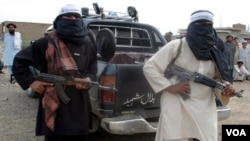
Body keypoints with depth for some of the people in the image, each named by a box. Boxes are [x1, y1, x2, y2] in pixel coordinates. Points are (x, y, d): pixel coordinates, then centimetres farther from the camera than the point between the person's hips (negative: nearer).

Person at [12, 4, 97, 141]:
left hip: (80, 109, 4)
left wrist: (89, 79, -4)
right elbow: (19, 61, 4)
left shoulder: (88, 45, 9)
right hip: (55, 109, -4)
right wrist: (31, 81, -6)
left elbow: (93, 70, 18)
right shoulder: (46, 43, -4)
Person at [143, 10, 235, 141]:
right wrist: (169, 87, -13)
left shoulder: (214, 53, 10)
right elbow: (149, 67, -6)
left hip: (204, 112, 5)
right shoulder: (176, 46, -6)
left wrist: (226, 88, -7)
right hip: (177, 110, -5)